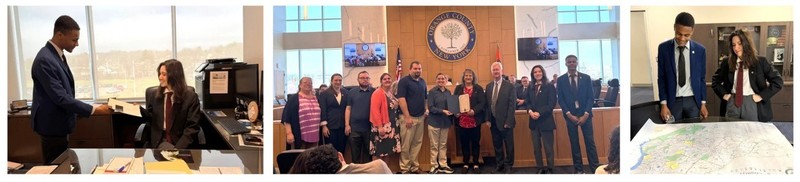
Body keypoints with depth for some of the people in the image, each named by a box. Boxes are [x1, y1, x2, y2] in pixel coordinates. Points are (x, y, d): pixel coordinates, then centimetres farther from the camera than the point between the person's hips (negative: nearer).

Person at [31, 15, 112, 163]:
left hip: (60, 125, 10)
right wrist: (93, 110, -23)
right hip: (53, 126, -10)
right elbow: (60, 98, -26)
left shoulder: (57, 55, 7)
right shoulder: (45, 60, -23)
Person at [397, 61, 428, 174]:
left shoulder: (422, 82, 13)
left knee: (417, 143, 10)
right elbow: (401, 99, -14)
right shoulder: (404, 81, -8)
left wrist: (426, 110, 9)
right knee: (406, 144, -3)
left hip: (420, 117, 7)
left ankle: (414, 167, 18)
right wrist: (407, 117, -18)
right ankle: (404, 168, 3)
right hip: (409, 117, -7)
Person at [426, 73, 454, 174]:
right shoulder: (432, 92, -8)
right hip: (434, 122, -5)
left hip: (445, 122, 5)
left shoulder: (448, 92, 8)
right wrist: (443, 111, -23)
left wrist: (452, 111, -8)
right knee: (434, 145, 2)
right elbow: (431, 107, -14)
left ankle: (443, 165, 18)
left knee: (443, 145, 11)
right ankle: (434, 166, 10)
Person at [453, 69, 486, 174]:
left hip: (475, 120, -1)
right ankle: (466, 164, 17)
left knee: (475, 142, 6)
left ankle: (475, 164, 15)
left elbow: (482, 103, -5)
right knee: (464, 143, 7)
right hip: (462, 120, 2)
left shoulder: (478, 88, 3)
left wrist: (474, 111, -20)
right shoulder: (458, 88, 9)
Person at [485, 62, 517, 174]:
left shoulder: (510, 86, -6)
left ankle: (508, 166, 14)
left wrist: (508, 121, -15)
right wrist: (488, 119, 3)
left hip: (505, 121, -4)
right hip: (493, 121, 4)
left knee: (509, 145, 3)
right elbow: (487, 104, 11)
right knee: (497, 145, 11)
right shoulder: (488, 86, 9)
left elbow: (512, 105, -10)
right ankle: (500, 165, 21)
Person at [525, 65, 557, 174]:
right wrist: (530, 111, -12)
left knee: (548, 147, 0)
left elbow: (552, 103, -10)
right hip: (533, 121, 5)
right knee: (536, 147, 7)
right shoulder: (530, 88, 12)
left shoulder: (549, 87, -3)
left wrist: (539, 113, -17)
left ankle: (550, 169, 9)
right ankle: (540, 168, 15)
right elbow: (527, 102, 9)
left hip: (545, 120, -5)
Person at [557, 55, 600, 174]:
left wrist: (585, 114, -10)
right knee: (574, 143, 4)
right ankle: (578, 169, 9)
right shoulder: (561, 80, 3)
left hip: (585, 114, 0)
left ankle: (595, 168, 0)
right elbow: (560, 99, 1)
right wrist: (569, 115, -10)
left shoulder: (586, 78, 4)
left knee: (590, 141, -3)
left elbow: (590, 97, 1)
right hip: (570, 115, 0)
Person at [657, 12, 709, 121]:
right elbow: (661, 78, 0)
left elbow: (702, 78, 6)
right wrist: (664, 104, -5)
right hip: (673, 101, -1)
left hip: (693, 100, 1)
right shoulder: (664, 48, -3)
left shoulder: (700, 50, 1)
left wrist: (703, 104, 4)